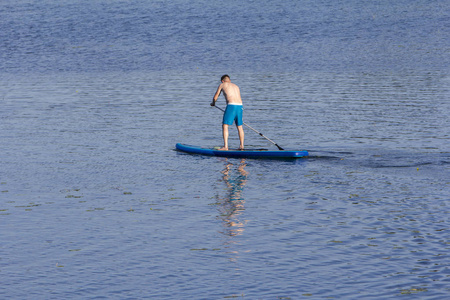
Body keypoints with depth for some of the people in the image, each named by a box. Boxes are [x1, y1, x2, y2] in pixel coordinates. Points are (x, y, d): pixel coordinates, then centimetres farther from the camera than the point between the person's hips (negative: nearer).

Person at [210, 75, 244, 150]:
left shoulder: (222, 85, 13)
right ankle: (241, 146, 21)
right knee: (239, 126, 18)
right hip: (240, 106, 6)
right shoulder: (236, 86, 27)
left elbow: (215, 97, 20)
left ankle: (225, 146, -12)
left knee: (225, 126, -3)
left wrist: (213, 103, 42)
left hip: (231, 105, -6)